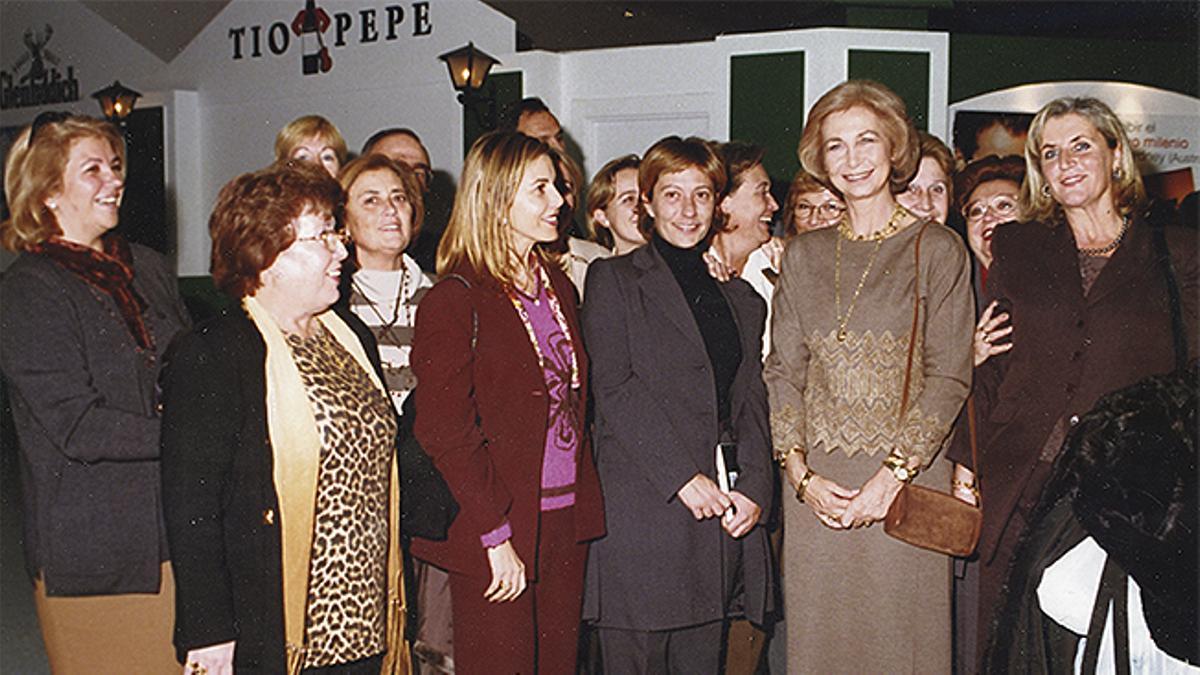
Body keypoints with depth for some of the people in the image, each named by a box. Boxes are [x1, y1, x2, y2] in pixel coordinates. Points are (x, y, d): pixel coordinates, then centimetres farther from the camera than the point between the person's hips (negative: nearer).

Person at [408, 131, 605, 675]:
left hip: (566, 521, 7)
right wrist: (495, 538, -17)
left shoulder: (556, 284, 13)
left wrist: (585, 504, 7)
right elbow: (444, 433, -15)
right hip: (498, 531, -7)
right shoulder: (454, 302, -11)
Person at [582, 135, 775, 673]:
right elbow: (614, 389, -6)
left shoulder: (740, 298, 20)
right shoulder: (614, 279, 5)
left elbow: (752, 402, 15)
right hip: (643, 509, -4)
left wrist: (753, 489, -1)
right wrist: (683, 477, -13)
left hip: (726, 511, 5)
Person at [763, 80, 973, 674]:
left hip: (905, 482, -3)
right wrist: (801, 474, -5)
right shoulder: (803, 255, 11)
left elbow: (948, 378, -4)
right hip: (817, 486, 3)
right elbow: (782, 371, 8)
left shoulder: (938, 250, 1)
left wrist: (892, 475, -14)